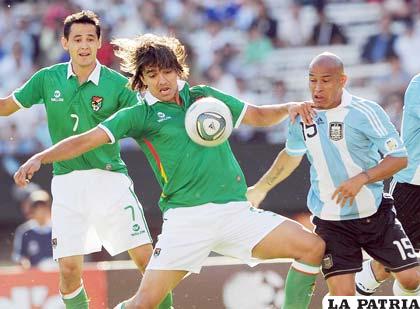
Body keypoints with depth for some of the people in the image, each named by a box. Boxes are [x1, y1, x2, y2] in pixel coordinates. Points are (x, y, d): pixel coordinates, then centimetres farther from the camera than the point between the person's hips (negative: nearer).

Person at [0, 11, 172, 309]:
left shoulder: (117, 84, -3)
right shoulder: (48, 79, 4)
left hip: (109, 178, -1)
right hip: (67, 181, 1)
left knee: (145, 256, -8)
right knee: (69, 267, -6)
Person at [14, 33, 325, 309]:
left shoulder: (204, 97, 13)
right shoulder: (139, 115, 2)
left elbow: (259, 115, 25)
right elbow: (85, 140, -6)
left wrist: (289, 108, 5)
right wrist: (40, 158, -20)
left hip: (235, 210, 4)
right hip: (186, 218, -4)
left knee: (313, 247, -8)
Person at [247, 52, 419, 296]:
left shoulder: (366, 111, -15)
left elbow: (399, 157, -16)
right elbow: (291, 155, 21)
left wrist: (361, 179, -29)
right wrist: (261, 188, 28)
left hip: (375, 214, -1)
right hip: (330, 220, 2)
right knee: (342, 294, -13)